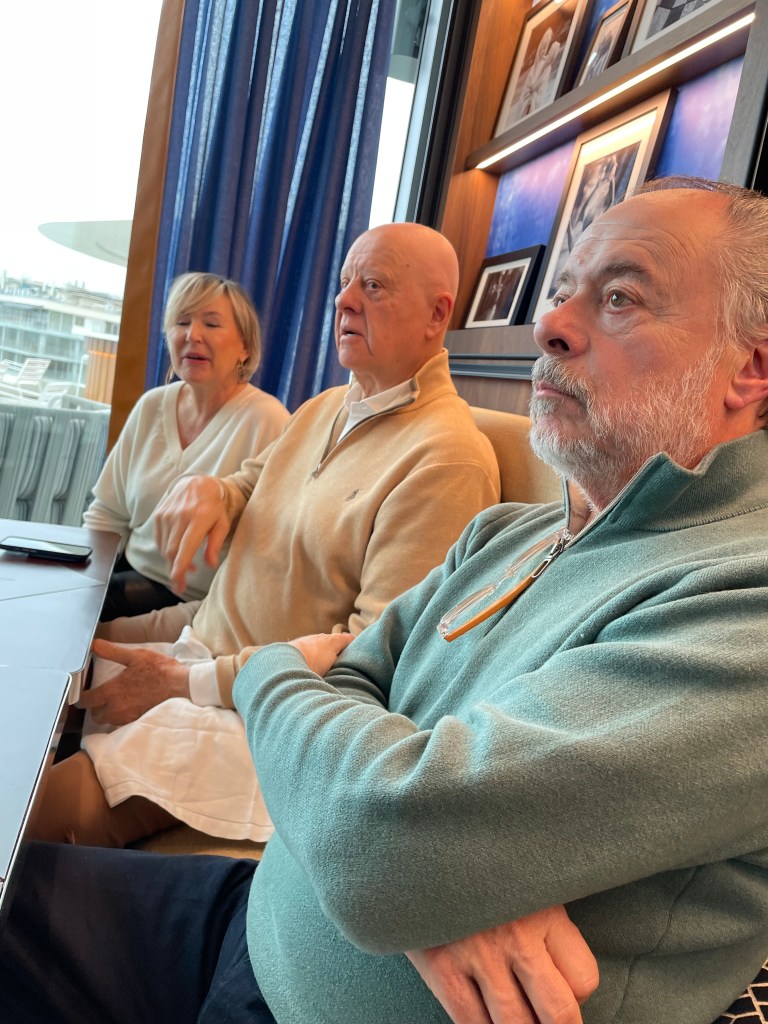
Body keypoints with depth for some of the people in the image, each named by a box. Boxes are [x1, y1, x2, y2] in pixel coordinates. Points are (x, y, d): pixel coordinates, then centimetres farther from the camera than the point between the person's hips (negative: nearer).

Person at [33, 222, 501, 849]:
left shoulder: (447, 458, -17)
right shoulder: (325, 408, 12)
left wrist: (186, 682, -20)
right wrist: (205, 488, -3)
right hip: (197, 652, 9)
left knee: (46, 808, -24)